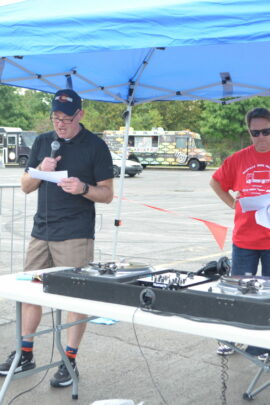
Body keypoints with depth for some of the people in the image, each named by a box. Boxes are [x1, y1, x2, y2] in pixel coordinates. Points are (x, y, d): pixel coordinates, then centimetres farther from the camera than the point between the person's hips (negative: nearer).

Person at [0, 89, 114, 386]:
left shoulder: (95, 146, -3)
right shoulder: (43, 142, 10)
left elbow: (107, 194, -3)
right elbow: (26, 187, 12)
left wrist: (83, 188, -22)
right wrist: (41, 170, -8)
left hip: (76, 236, -5)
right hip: (41, 232, 5)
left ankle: (70, 362, 12)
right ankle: (25, 355, 24)